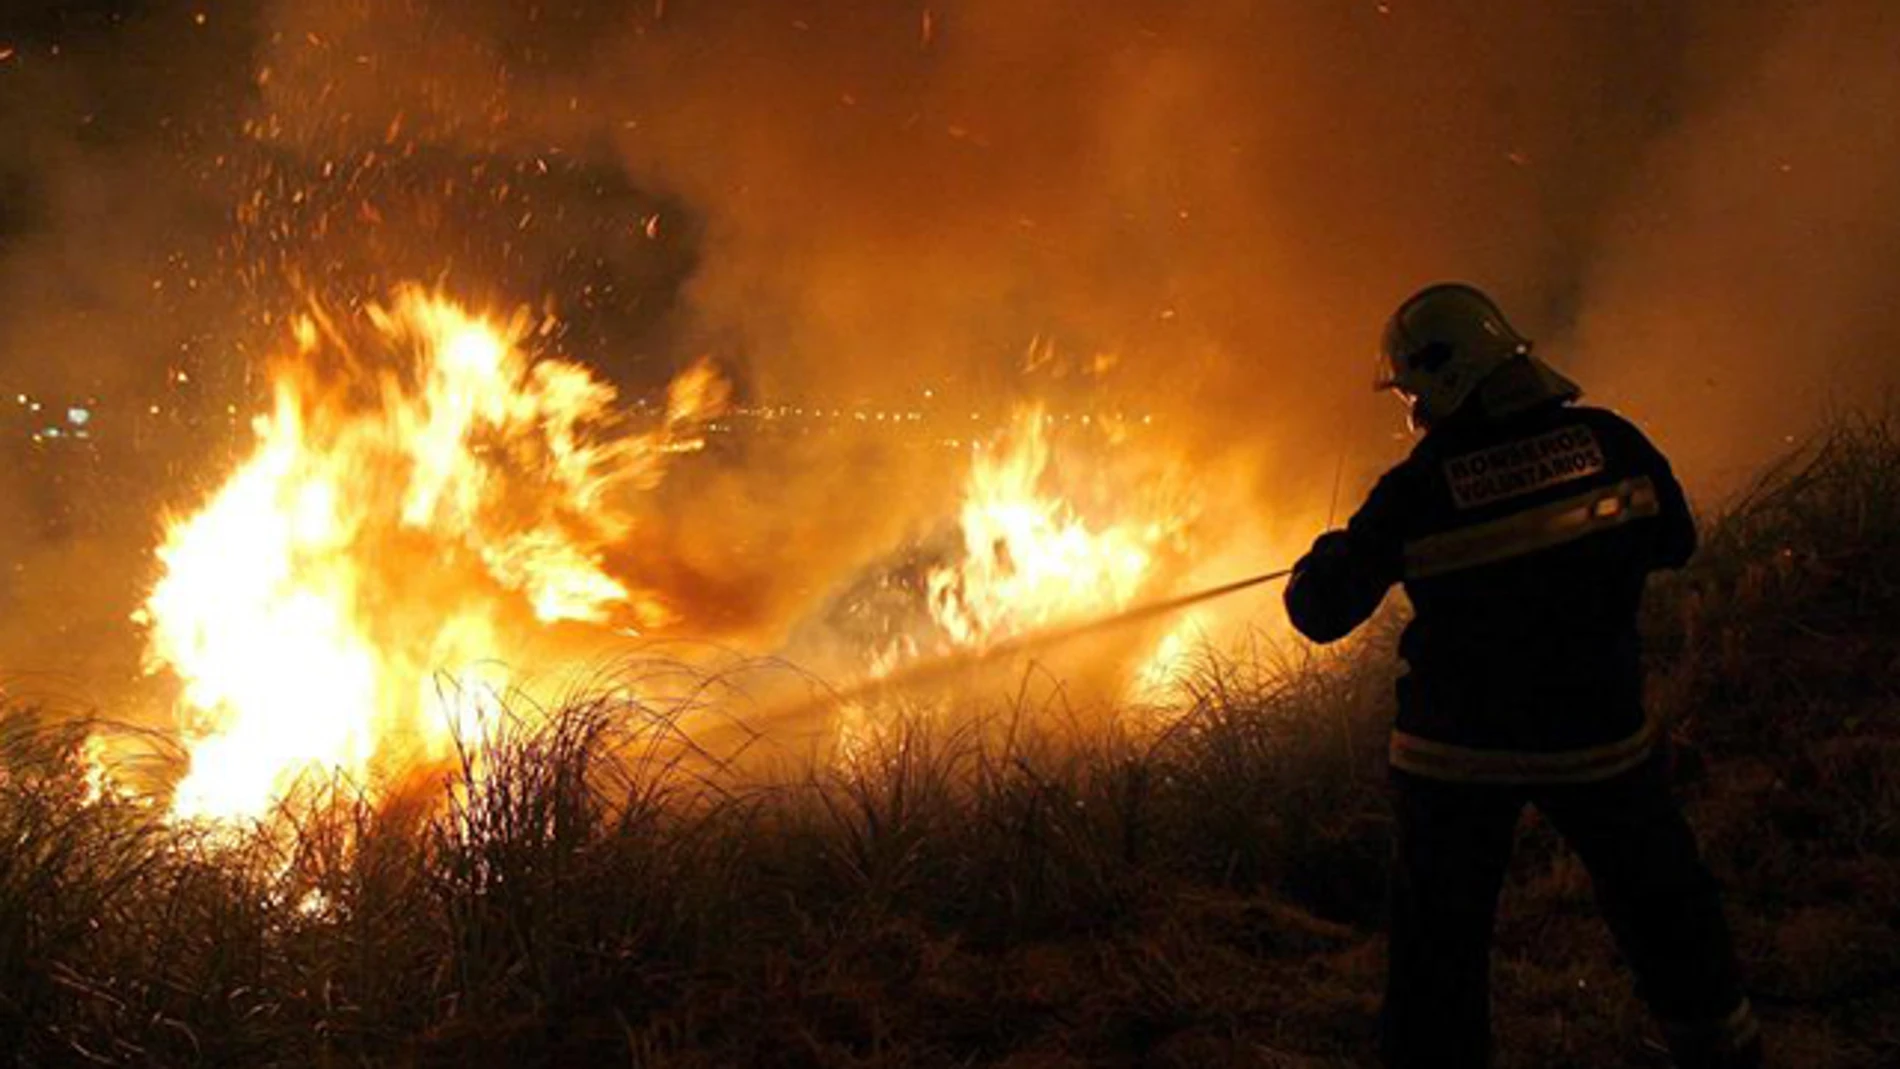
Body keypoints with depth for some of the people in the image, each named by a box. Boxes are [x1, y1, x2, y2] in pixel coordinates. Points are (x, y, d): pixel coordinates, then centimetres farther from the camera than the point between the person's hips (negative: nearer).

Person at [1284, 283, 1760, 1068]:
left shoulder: (1418, 490, -14)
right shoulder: (1607, 440, -8)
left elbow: (1321, 613, -8)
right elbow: (1674, 542, 8)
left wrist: (1328, 556, 13)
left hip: (1456, 749, -2)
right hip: (1597, 736, 2)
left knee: (1438, 942, 10)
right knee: (1662, 907, 22)